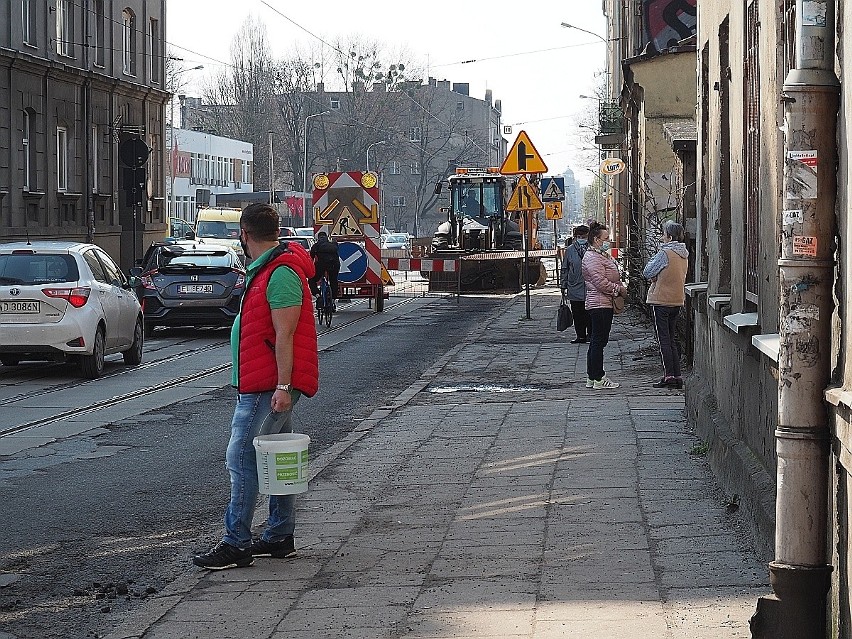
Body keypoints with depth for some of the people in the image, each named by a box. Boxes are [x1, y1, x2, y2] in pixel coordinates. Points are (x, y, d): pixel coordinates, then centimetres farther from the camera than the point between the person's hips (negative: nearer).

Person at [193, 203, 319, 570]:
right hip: (270, 385, 11)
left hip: (268, 387, -11)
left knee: (242, 459, -10)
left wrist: (283, 386, -24)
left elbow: (284, 336, -22)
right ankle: (280, 537, 19)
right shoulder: (267, 270, 17)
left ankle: (236, 544, -10)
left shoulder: (281, 274, -17)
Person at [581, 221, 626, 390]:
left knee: (596, 341, 13)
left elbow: (611, 277, 28)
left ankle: (591, 377, 18)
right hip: (599, 304, -11)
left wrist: (620, 287, 10)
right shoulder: (592, 258, -15)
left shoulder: (602, 255, 19)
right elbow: (601, 283, -22)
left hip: (604, 303, 11)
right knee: (598, 341, -8)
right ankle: (598, 379, -6)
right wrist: (619, 289, -11)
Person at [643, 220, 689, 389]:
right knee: (672, 339, 13)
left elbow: (647, 272, -12)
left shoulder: (665, 253, -18)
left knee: (664, 339, -3)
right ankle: (677, 376, 11)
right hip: (677, 300, 8)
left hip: (661, 301, -7)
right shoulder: (684, 255, 7)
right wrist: (658, 277, 3)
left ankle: (669, 375, -6)